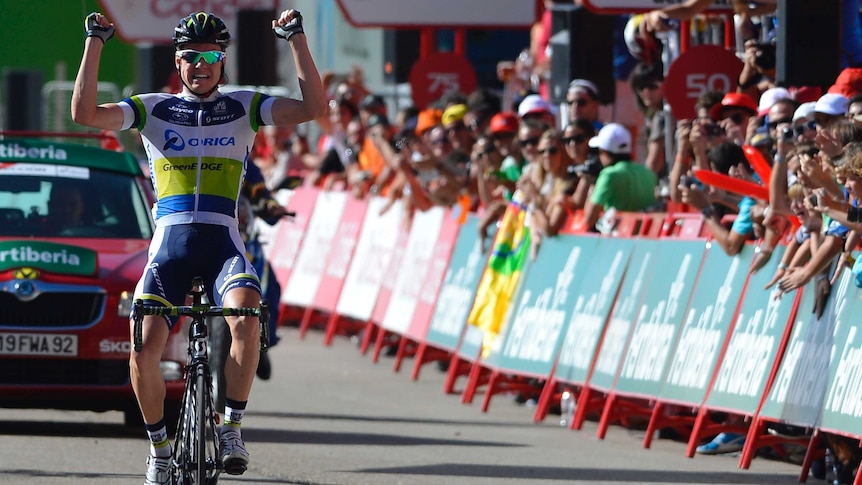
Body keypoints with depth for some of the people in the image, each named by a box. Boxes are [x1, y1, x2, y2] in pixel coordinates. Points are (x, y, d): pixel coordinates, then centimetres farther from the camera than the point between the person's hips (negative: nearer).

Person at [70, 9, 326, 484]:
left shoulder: (244, 106, 12)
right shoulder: (153, 108, 11)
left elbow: (313, 107, -1)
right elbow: (85, 114, -2)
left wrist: (296, 38, -6)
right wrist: (95, 42, -6)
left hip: (222, 242, -1)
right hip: (169, 243, 1)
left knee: (245, 318, -32)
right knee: (144, 346, -18)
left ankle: (232, 427, -16)